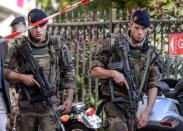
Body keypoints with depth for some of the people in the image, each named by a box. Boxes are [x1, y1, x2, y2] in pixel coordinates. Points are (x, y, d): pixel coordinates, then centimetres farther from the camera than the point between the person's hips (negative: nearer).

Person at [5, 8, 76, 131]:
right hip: (26, 104, 2)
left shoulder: (58, 45, 3)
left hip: (50, 104, -1)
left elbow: (69, 71, 6)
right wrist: (21, 77, -16)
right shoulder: (20, 46, 2)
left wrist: (70, 98, -1)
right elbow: (7, 71, 4)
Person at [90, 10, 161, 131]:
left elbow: (154, 85, 2)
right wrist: (113, 73, -18)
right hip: (114, 102, -4)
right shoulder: (113, 44, -2)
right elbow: (94, 71, 1)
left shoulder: (152, 53, 4)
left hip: (133, 106, 4)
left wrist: (147, 112, -7)